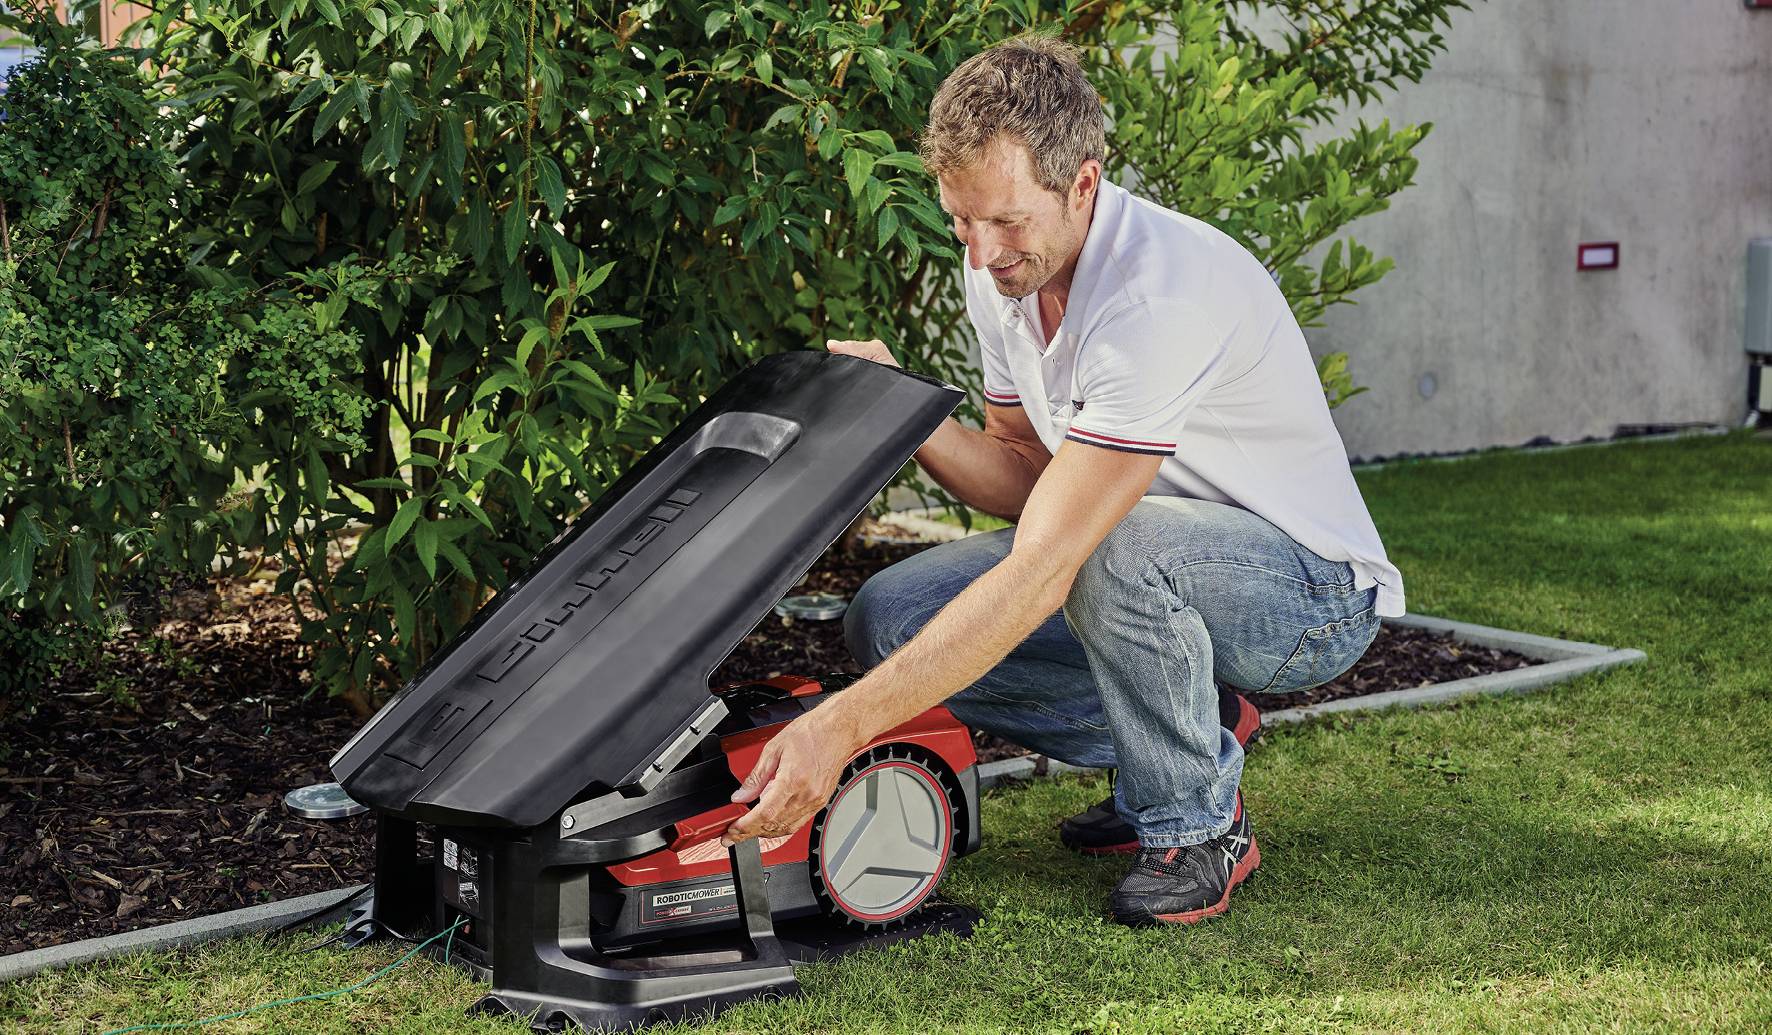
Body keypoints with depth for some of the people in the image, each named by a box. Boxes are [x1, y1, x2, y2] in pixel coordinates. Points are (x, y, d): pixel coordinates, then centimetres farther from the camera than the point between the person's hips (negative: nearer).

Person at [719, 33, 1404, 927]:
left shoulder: (1162, 294, -33)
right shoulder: (1000, 270, -5)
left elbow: (1041, 571, -38)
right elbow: (1030, 480, 4)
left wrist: (841, 727, -43)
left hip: (1313, 593, -8)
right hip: (1155, 576, 8)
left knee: (1112, 545, -40)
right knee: (890, 618, -10)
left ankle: (1198, 820, -13)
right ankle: (1193, 732, 6)